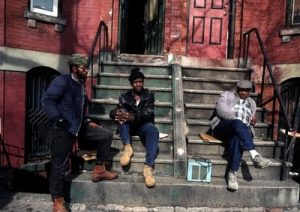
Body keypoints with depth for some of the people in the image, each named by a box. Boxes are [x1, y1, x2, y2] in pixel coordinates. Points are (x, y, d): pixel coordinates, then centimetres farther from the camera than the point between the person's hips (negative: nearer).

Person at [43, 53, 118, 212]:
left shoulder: (81, 85, 17)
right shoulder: (62, 81, -8)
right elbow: (47, 100, -18)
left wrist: (87, 122, 13)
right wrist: (58, 120, -23)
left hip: (79, 127, 8)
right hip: (63, 129, -8)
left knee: (106, 135, 4)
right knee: (60, 165, 0)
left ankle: (98, 170, 12)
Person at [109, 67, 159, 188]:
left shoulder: (149, 95, 3)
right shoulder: (125, 97, 7)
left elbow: (149, 113, -13)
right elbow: (114, 112, -4)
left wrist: (134, 117, -33)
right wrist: (117, 113, -31)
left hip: (143, 124, -1)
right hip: (129, 126, 2)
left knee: (153, 131, -34)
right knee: (121, 114, -27)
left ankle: (148, 167, -42)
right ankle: (127, 147, -31)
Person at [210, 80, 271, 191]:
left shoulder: (251, 103, 32)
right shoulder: (227, 95, 19)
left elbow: (250, 122, 29)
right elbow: (221, 109, -1)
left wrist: (251, 122, 3)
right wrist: (237, 120, -14)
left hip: (239, 131, 2)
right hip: (222, 126, -2)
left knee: (237, 139, -36)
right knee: (238, 124, -37)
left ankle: (232, 173, -42)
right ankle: (255, 156, -47)